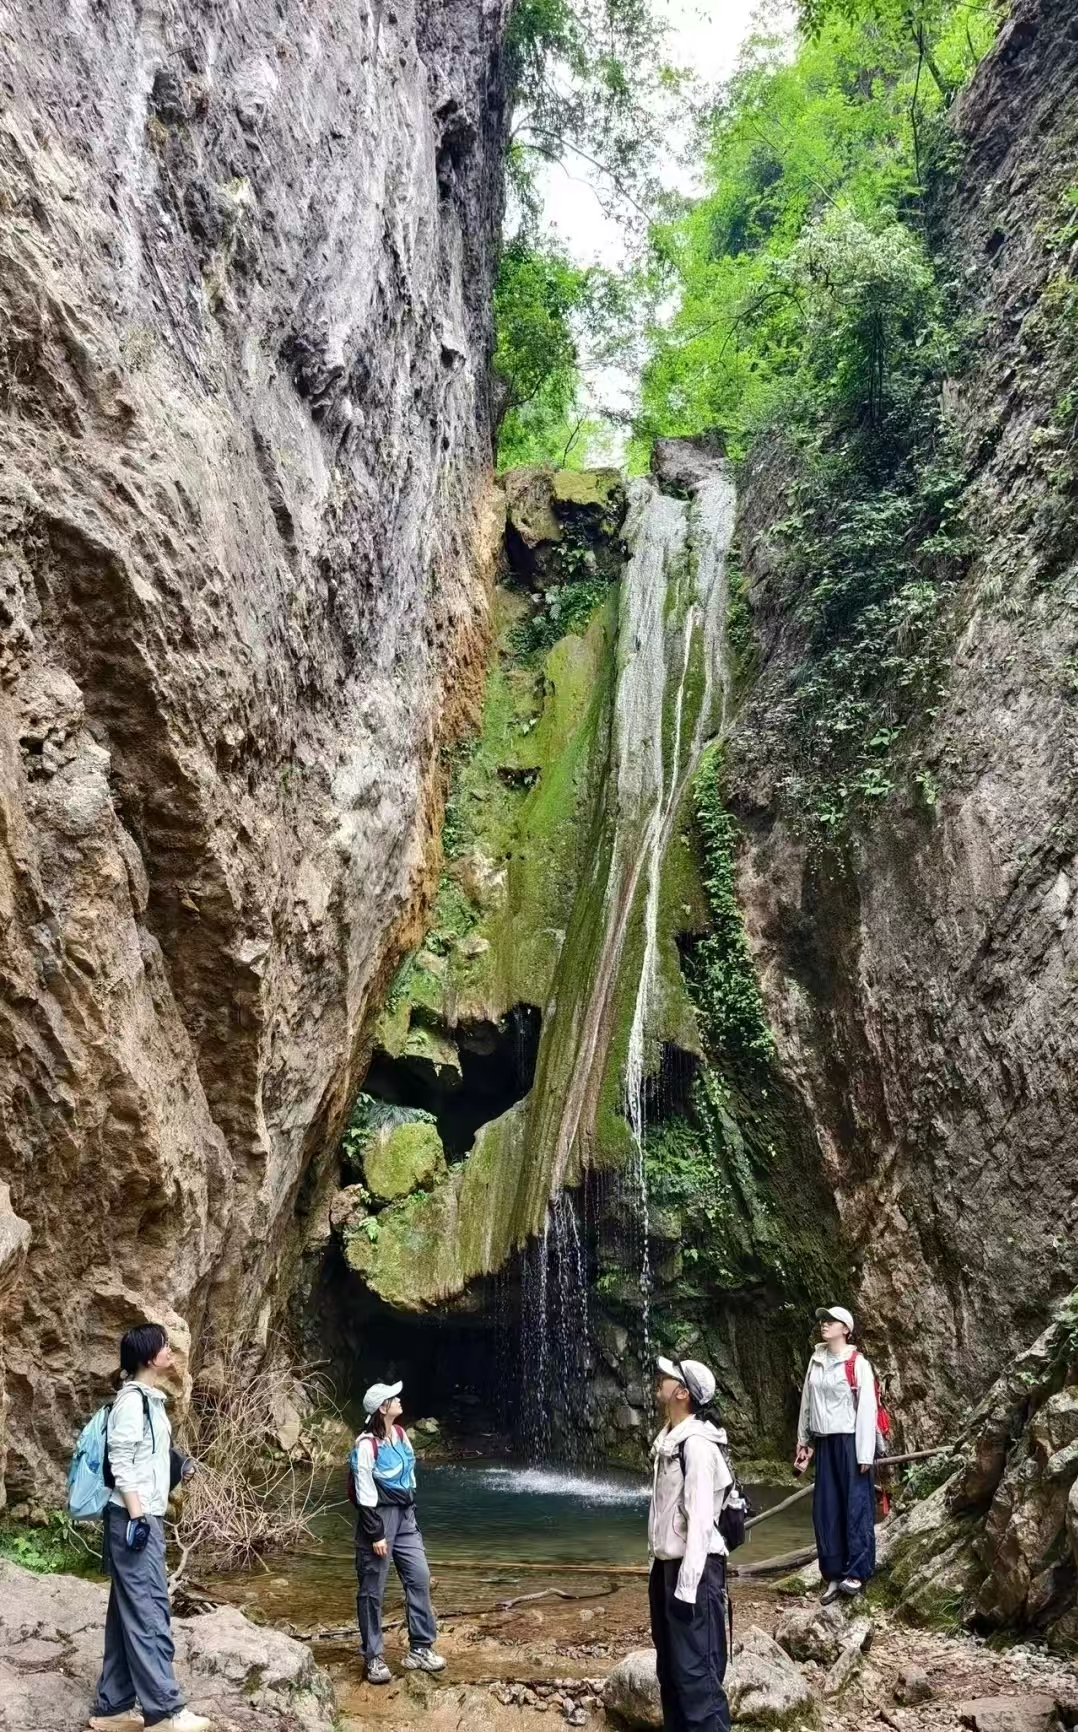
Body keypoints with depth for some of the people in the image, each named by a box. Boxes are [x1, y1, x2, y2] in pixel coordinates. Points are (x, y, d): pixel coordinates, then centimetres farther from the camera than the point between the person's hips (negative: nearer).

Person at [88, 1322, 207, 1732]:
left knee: (127, 1613, 12)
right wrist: (137, 1516, -20)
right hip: (132, 1520, -10)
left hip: (146, 1517, 10)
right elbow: (120, 1463, -19)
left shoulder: (150, 1399, 15)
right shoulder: (132, 1400, -15)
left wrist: (177, 1464, 12)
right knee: (149, 1612, -6)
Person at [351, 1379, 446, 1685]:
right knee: (372, 1590, 4)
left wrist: (411, 1513, 16)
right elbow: (365, 1494, -18)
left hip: (404, 1515, 8)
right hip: (378, 1516, -8)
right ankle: (374, 1658, 15)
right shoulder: (367, 1444, -20)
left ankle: (420, 1649, 17)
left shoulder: (400, 1434, 4)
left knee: (419, 1578, 6)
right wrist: (375, 1535, -17)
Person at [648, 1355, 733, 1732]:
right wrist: (660, 1568, 16)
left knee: (695, 1673, -5)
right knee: (669, 1669, 18)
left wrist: (688, 1585, -22)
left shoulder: (697, 1444, -19)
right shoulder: (668, 1439, 10)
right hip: (666, 1565, 10)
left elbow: (700, 1517, -22)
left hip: (695, 1568, -10)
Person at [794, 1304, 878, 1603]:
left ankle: (856, 1572, 9)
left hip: (849, 1442, -6)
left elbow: (867, 1408, -11)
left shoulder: (857, 1363, -9)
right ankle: (834, 1574, 14)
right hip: (824, 1443, 6)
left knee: (855, 1505, 0)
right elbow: (807, 1402, 13)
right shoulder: (815, 1360, 8)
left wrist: (865, 1453, -13)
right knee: (825, 1508, 7)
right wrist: (804, 1442, 14)